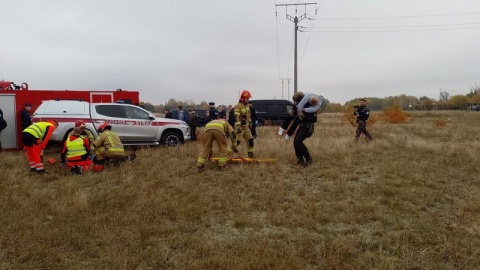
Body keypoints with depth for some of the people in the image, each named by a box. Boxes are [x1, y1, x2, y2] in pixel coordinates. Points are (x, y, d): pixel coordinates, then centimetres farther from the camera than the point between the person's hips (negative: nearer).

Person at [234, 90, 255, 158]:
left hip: (246, 126, 9)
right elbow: (236, 118, -23)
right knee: (236, 141, -11)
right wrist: (238, 127, -29)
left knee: (250, 140, 12)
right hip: (240, 127, -9)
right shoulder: (238, 106, -16)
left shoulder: (247, 106, 12)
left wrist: (250, 123, 25)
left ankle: (250, 153, 24)